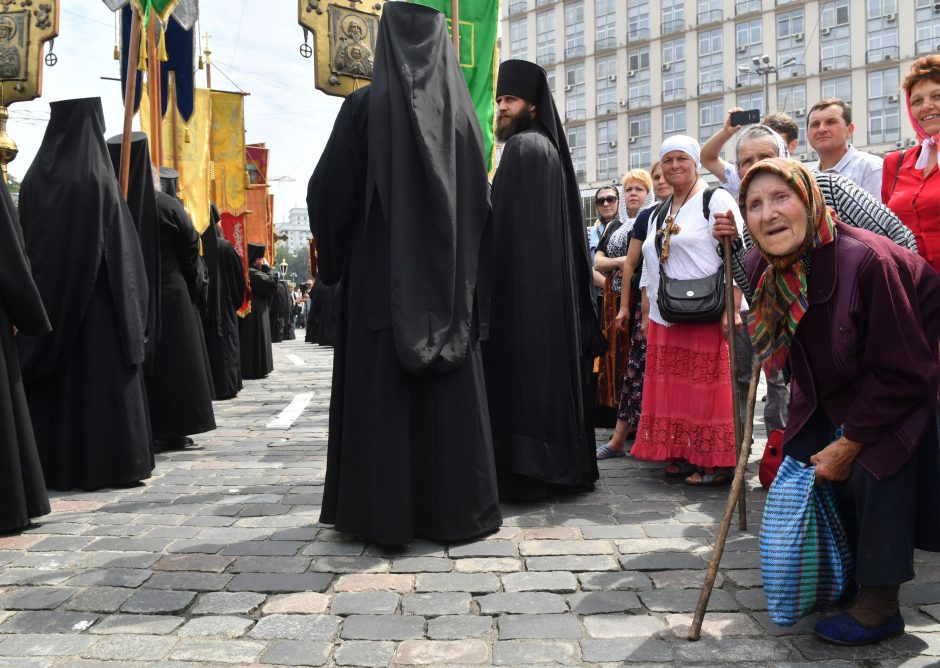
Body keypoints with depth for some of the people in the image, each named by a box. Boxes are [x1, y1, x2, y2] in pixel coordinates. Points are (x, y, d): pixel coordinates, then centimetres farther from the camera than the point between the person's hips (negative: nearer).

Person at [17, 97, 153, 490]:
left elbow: (26, 240, 9)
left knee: (52, 380, 10)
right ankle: (111, 464, 1)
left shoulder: (36, 175, 6)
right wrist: (131, 303, -7)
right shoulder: (97, 177, -10)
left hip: (47, 294, 6)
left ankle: (54, 466, 15)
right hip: (96, 296, -5)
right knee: (102, 377, 0)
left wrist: (36, 298, 13)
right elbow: (121, 247, -12)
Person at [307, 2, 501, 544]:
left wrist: (334, 258, 11)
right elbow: (482, 201, 7)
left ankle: (384, 511, 8)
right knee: (452, 392, 7)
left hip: (381, 276, -3)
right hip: (450, 279, 3)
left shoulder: (365, 106, -5)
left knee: (380, 391, 4)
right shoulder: (462, 110, 4)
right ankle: (457, 507, 14)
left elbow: (328, 192, -4)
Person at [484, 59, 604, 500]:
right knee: (551, 368, 11)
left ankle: (524, 473, -3)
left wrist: (490, 278, -13)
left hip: (522, 283, -9)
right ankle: (568, 465, 18)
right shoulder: (551, 148, 19)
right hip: (554, 282, 9)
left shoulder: (522, 147, -8)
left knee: (522, 371, -6)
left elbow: (505, 222, -15)